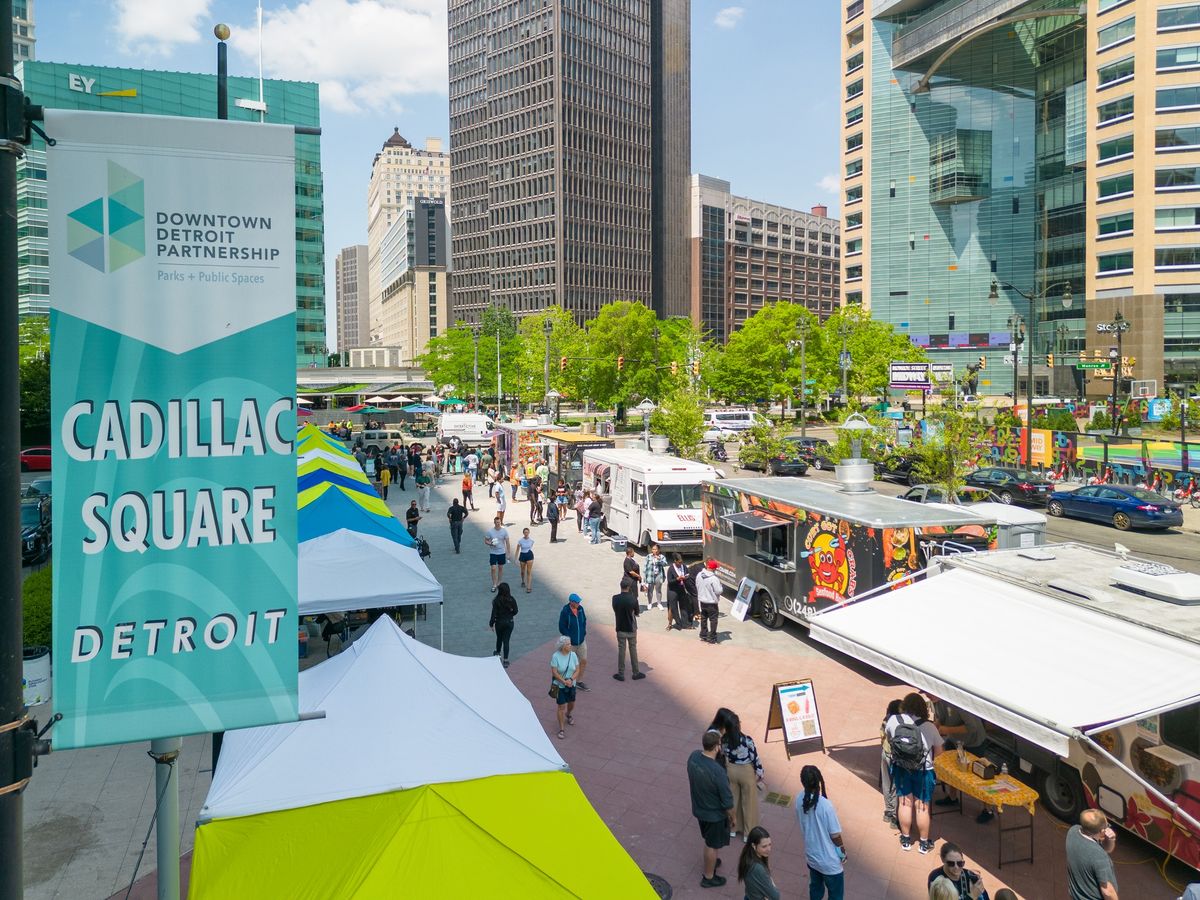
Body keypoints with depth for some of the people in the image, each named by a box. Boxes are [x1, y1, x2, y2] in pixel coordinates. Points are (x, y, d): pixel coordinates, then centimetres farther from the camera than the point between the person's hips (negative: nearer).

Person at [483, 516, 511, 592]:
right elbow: (485, 541, 0)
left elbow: (507, 542, -1)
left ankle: (499, 583, 28)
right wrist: (491, 544, -22)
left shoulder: (504, 531, -6)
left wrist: (508, 553, -4)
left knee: (500, 568, 12)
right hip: (493, 553, -2)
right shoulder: (489, 531, -10)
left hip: (502, 552, 2)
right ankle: (494, 585, 5)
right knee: (493, 568, -6)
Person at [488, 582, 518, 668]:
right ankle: (505, 660, 7)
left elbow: (494, 613, -15)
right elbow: (515, 611, -3)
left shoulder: (496, 600, -19)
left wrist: (491, 624, -3)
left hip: (499, 622, -1)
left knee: (499, 638, 24)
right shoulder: (512, 599, -12)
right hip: (509, 622, 1)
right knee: (506, 641, 8)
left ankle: (498, 652, 49)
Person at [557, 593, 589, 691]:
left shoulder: (580, 609, -4)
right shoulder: (565, 612, -20)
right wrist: (570, 638, -15)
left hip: (581, 641, 5)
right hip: (571, 643, -5)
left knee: (584, 661, 8)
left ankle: (579, 681, 25)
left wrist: (583, 633, 4)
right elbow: (562, 628, -15)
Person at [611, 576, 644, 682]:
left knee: (621, 650, 9)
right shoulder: (632, 599, -17)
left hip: (620, 628, 1)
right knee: (633, 650, 11)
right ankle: (636, 673, 20)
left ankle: (621, 674, 13)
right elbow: (637, 612, -4)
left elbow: (615, 610, 2)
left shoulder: (615, 598, -11)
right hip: (631, 628, -1)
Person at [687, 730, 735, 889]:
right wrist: (731, 816, -6)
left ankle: (710, 863, 54)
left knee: (708, 840, 31)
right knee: (712, 845, 18)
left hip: (698, 808, 6)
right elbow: (727, 800, -24)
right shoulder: (717, 771, -37)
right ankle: (708, 877, 37)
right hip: (714, 814, -6)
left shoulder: (693, 756, -17)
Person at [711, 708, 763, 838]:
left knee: (733, 799, 24)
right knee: (748, 802, 18)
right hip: (746, 772, -3)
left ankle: (733, 828, 42)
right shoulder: (747, 740, -30)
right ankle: (748, 833, 33)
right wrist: (759, 773, -2)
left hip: (731, 770, 3)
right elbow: (755, 758, -18)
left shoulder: (723, 740, -20)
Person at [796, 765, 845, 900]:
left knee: (815, 887, 27)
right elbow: (835, 835, -20)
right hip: (829, 861, -5)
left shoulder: (800, 800, -12)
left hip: (811, 856, 5)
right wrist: (843, 851, -2)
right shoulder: (825, 805, -31)